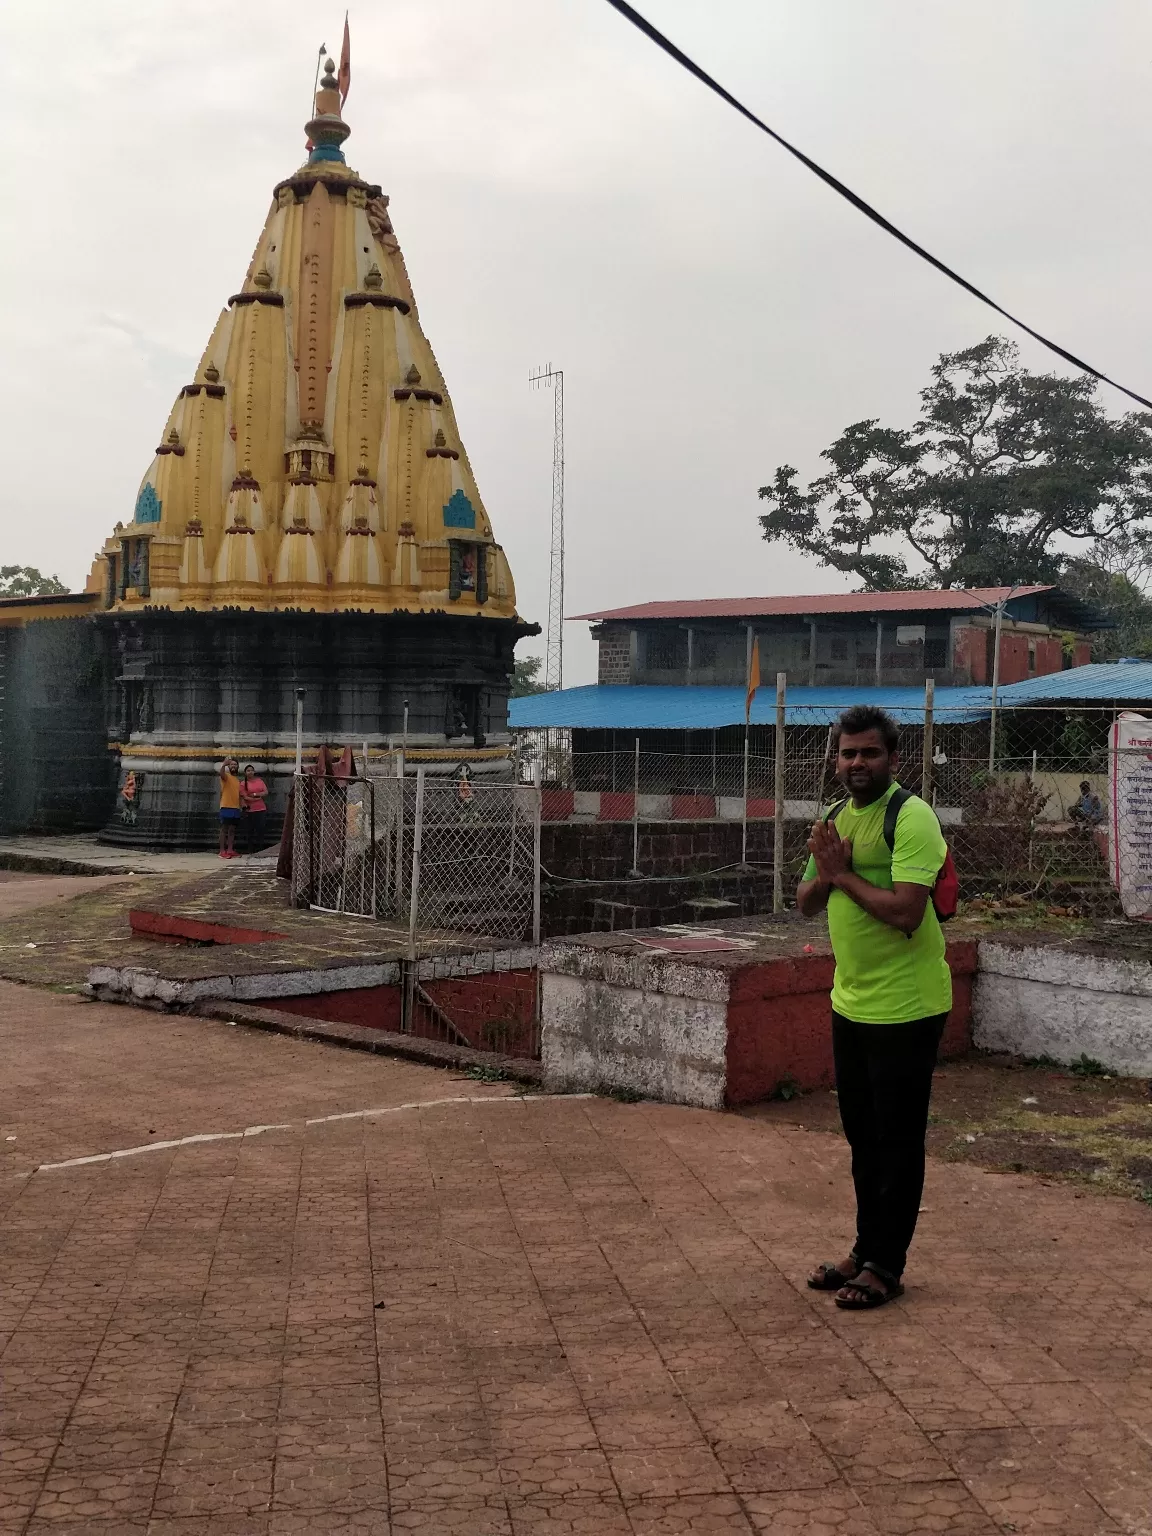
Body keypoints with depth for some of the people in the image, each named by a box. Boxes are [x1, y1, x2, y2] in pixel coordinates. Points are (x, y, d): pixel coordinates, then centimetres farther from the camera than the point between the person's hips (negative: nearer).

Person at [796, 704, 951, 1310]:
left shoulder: (911, 818, -17)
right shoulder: (838, 817, 9)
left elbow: (905, 911, -27)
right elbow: (806, 903, 12)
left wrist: (843, 873, -17)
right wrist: (824, 873, -9)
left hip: (905, 1008, -8)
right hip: (850, 1003, 8)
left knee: (897, 1140, 4)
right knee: (862, 1134, 18)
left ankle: (885, 1267, 15)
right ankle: (865, 1250, 31)